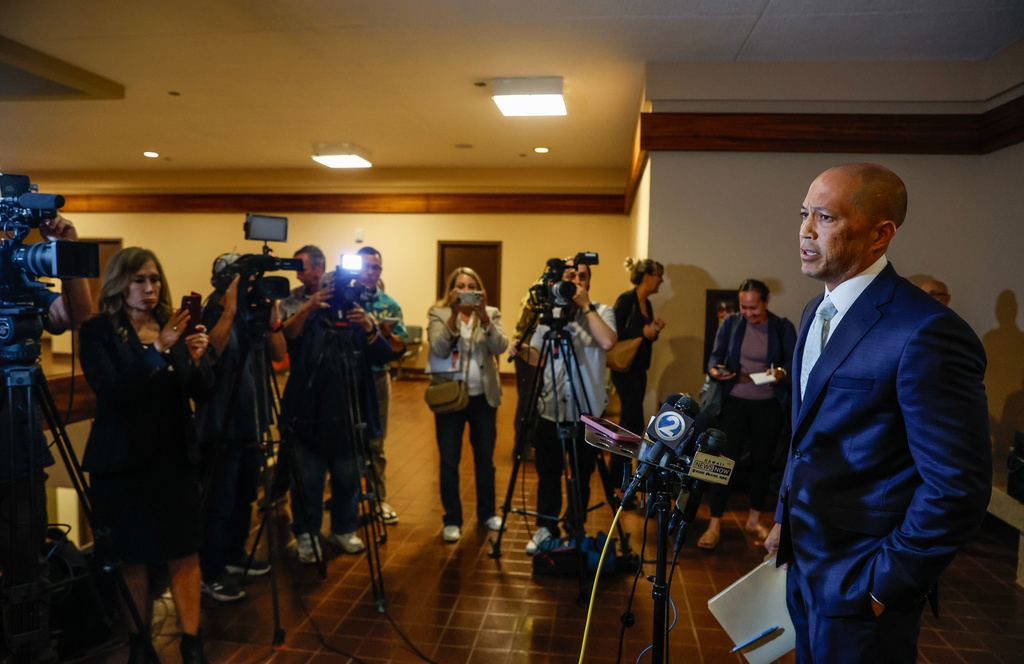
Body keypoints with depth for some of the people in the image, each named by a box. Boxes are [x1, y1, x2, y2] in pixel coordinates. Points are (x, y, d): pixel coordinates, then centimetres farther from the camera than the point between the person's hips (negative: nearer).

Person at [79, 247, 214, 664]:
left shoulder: (173, 326, 7)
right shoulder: (97, 331, -4)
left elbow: (202, 393, 4)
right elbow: (113, 394, -17)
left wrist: (198, 359, -16)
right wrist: (158, 351, -26)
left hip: (176, 458, 3)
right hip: (125, 461, -3)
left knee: (185, 553, 1)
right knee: (135, 559, 6)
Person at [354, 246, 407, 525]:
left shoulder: (390, 305, 8)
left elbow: (401, 346, 5)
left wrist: (386, 333, -14)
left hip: (377, 377, 2)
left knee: (376, 442, 7)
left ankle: (380, 498, 17)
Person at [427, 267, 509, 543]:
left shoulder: (491, 314, 5)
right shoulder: (438, 314, 0)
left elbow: (500, 347, -12)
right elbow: (438, 350, -15)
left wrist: (483, 317, -25)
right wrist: (454, 315, -24)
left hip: (483, 397, 2)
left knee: (485, 458, 12)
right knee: (449, 461, 4)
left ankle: (487, 513, 30)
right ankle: (452, 520, 18)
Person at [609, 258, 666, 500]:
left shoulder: (646, 303, 14)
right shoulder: (626, 299, -12)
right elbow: (612, 331, -20)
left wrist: (654, 330, 1)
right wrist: (642, 332, -21)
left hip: (639, 368, 9)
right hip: (625, 368, -9)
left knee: (628, 422, 13)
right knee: (634, 423, -9)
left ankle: (615, 475, 24)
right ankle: (619, 478, 0)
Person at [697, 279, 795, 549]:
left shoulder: (783, 328, 0)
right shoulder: (730, 323, 2)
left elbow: (793, 362, -2)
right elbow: (716, 354, 5)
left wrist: (781, 372, -24)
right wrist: (715, 369, -17)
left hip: (768, 405, 1)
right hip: (734, 402, -1)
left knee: (762, 461, 11)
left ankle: (754, 519, 30)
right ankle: (714, 524, 5)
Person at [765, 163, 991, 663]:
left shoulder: (927, 333, -23)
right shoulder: (816, 313, 5)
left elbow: (958, 488, -21)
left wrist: (884, 584, -15)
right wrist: (785, 519, 15)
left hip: (859, 583, -7)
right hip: (804, 558, 8)